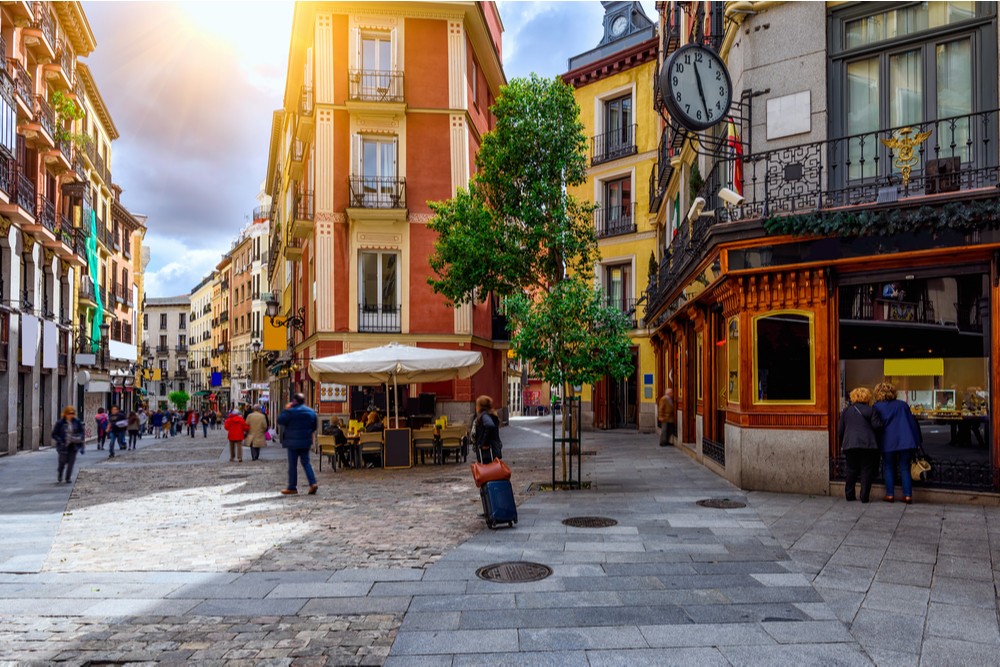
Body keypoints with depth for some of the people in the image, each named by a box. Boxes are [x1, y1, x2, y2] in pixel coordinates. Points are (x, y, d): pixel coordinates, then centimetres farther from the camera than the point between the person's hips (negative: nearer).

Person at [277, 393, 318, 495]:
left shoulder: (291, 411, -14)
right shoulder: (311, 411, 7)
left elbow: (280, 420, -7)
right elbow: (314, 427, 14)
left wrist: (285, 409, 1)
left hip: (293, 441, -5)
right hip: (306, 441, 5)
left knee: (292, 464, 2)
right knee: (306, 462, 12)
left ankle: (292, 487, 7)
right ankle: (313, 483, -2)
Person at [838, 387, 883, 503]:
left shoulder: (846, 411, 10)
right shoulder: (870, 410, 0)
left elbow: (840, 429, 11)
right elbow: (877, 425, -8)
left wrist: (841, 444, 20)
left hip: (849, 444, 3)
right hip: (868, 445, -3)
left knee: (850, 470, 11)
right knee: (866, 470, 4)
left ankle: (849, 495, 13)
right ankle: (864, 496, 2)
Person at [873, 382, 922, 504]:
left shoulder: (877, 407, 2)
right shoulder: (902, 404, 10)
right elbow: (912, 422, 11)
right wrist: (918, 439, 15)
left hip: (888, 442, -2)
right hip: (905, 441, 2)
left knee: (889, 468, 9)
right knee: (905, 468, 8)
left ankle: (890, 494, 6)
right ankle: (907, 495, 2)